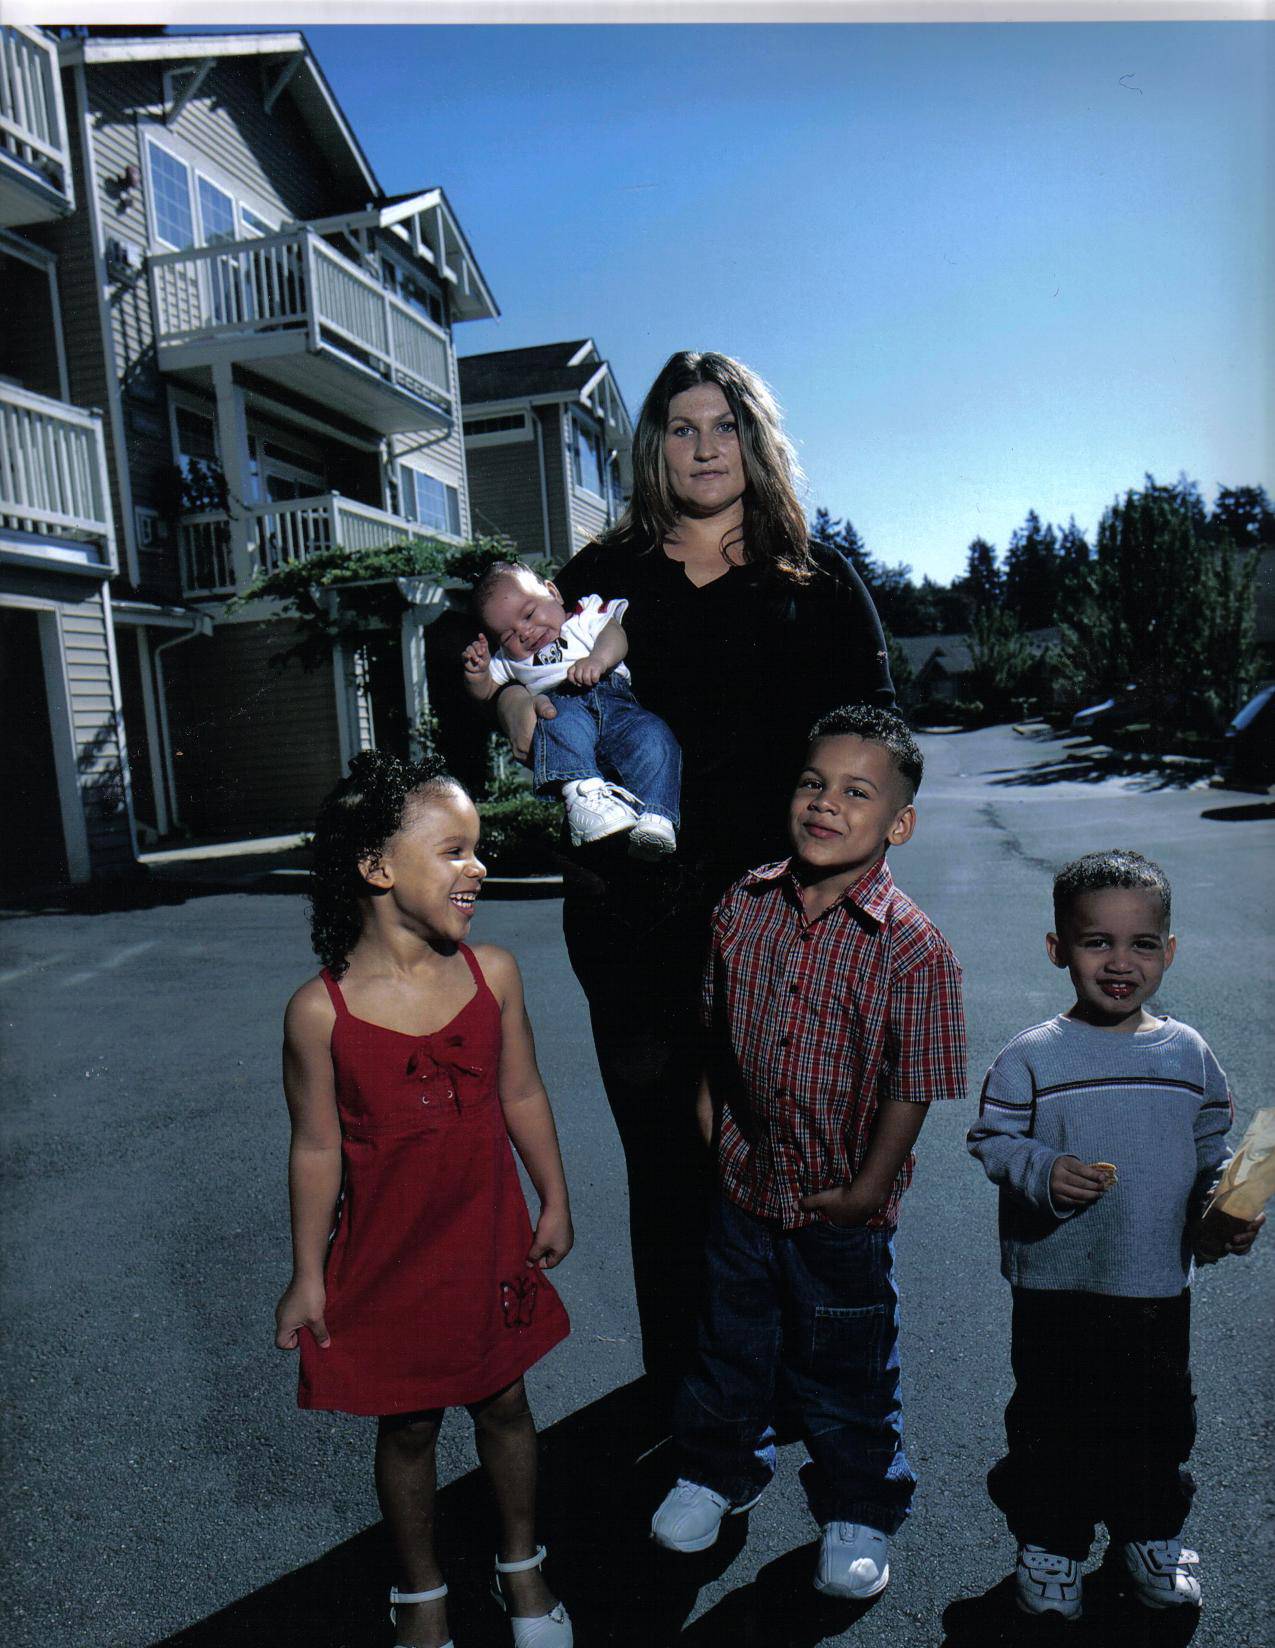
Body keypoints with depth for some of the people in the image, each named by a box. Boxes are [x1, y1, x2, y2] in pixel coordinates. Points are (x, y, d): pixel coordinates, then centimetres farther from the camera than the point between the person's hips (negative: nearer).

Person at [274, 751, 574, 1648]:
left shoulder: (494, 972, -12)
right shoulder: (320, 1010, -19)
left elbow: (523, 1096, 1)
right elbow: (317, 1149, -9)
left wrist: (555, 1203, 8)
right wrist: (308, 1276, -1)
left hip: (492, 1248, 2)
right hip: (387, 1261, -2)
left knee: (504, 1405, 21)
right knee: (407, 1426, 18)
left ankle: (523, 1567, 48)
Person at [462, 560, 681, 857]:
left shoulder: (587, 613, 21)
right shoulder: (509, 659, 33)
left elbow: (615, 633, 3)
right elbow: (483, 692, 33)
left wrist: (598, 659, -20)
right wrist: (477, 672, 10)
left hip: (614, 698, 0)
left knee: (653, 736, -30)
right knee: (560, 717, -37)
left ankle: (655, 818, -45)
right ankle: (582, 790, -55)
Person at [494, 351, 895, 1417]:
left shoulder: (818, 582, 7)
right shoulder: (608, 573, 10)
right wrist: (509, 694, -6)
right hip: (631, 909, 1)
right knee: (664, 1154, 12)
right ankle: (678, 1382, 33)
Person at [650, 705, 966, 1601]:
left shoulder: (913, 947, -21)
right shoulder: (745, 905, -9)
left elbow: (911, 1085, -14)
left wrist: (869, 1187, -11)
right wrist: (710, 1126, 5)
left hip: (843, 1206, -3)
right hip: (744, 1182, 4)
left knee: (845, 1362, 17)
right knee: (732, 1335, 23)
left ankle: (858, 1510, 44)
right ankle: (719, 1468, 50)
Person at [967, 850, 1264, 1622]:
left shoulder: (1190, 1055, -2)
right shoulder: (1032, 1057, -14)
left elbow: (1214, 1151, 8)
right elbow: (993, 1139, -9)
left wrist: (1227, 1211, -7)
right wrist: (1045, 1173, -26)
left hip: (1160, 1282, 3)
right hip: (1057, 1281, -3)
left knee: (1158, 1415, 20)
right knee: (1053, 1417, 12)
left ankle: (1150, 1530, 46)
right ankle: (1050, 1540, 35)